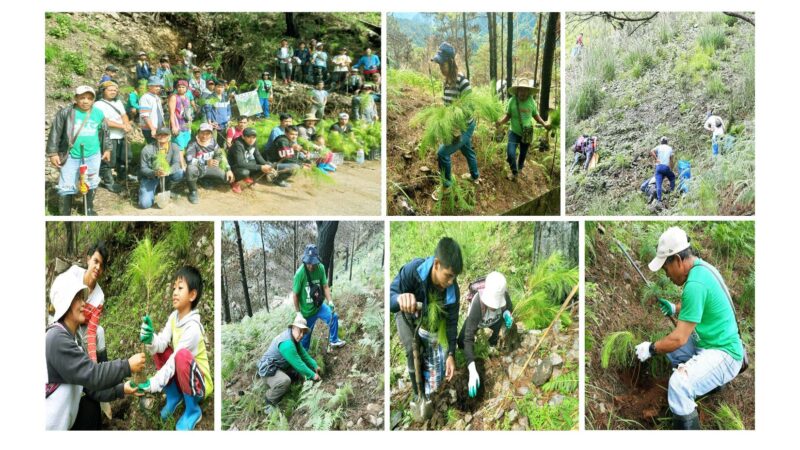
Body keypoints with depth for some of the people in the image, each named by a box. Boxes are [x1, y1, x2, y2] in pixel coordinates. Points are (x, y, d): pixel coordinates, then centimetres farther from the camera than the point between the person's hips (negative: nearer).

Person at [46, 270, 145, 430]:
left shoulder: (72, 338, 9)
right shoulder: (56, 338, -18)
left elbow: (88, 384, 8)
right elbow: (91, 374, -23)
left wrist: (121, 390, 0)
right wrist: (127, 366, -16)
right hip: (50, 425, -8)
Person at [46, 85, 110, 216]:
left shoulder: (99, 113, 1)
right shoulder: (65, 113, -9)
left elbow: (104, 132, 16)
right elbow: (55, 133, -4)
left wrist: (107, 149, 19)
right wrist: (53, 153, -5)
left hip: (92, 156, 3)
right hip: (70, 156, -3)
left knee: (91, 184, 16)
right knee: (66, 186, 0)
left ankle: (89, 209, 36)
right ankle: (64, 214, 12)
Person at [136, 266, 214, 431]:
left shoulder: (193, 328, -26)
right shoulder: (174, 316, -5)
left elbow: (175, 361, -27)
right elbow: (161, 344, -14)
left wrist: (153, 384, -29)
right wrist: (150, 338, -35)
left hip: (200, 383, -7)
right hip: (179, 377, 7)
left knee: (181, 355, -34)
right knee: (157, 348, -4)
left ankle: (193, 410, -12)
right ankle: (174, 395, 8)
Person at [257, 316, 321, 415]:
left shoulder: (293, 337, 1)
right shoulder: (286, 343, -31)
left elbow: (303, 354, 10)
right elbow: (298, 364, -26)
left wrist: (315, 366, 6)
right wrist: (312, 375, -16)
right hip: (269, 369, -11)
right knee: (285, 381, -37)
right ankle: (271, 402, -13)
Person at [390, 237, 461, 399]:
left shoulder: (453, 290, -29)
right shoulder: (413, 270, -40)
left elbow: (451, 321, -17)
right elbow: (390, 295, -40)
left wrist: (451, 354, -18)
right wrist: (399, 298, -65)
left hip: (431, 321, 3)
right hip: (407, 315, -2)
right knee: (414, 351, -28)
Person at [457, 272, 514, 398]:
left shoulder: (504, 294, -38)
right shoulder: (477, 303, -49)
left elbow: (510, 308, -9)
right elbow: (468, 339, -49)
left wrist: (508, 314, -36)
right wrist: (472, 371, -60)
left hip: (495, 320, 2)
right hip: (476, 319, -2)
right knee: (461, 343, -10)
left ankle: (493, 342, 13)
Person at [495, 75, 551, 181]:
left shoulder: (531, 101, -11)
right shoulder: (512, 101, -15)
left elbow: (535, 115, 3)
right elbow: (508, 115, -6)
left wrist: (544, 123, -10)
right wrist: (501, 121, -25)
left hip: (527, 134, 2)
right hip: (514, 132, -2)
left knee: (523, 154, 19)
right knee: (510, 153, -16)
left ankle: (520, 168, 50)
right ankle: (514, 172, 11)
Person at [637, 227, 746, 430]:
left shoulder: (695, 284, -26)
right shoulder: (701, 266, 3)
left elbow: (679, 339, -24)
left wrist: (651, 349, -10)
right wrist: (675, 309, 8)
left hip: (723, 356, -11)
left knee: (678, 384, -31)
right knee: (666, 343, 21)